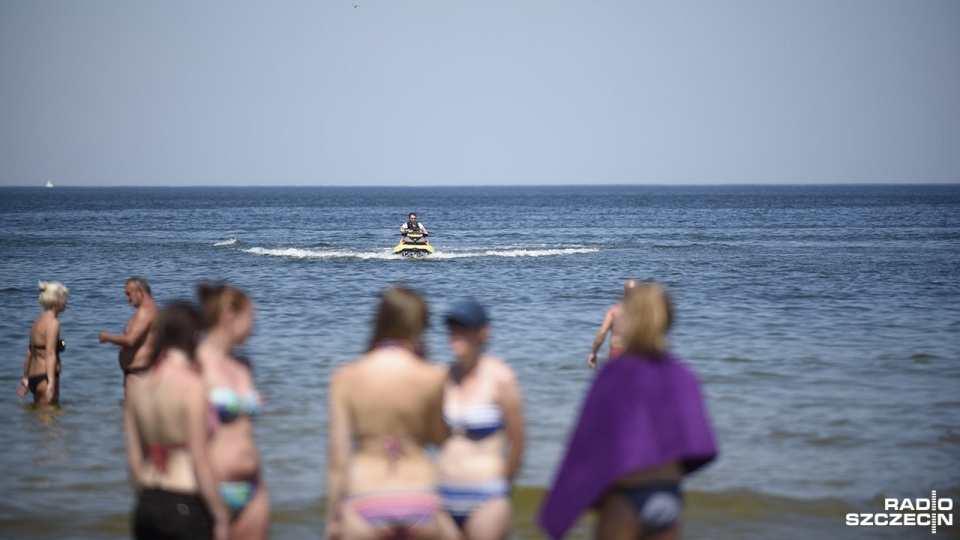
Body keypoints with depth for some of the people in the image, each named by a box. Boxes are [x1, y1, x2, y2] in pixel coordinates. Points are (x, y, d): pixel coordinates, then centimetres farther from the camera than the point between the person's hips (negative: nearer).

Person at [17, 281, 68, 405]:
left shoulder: (38, 321, 14)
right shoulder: (52, 322, -13)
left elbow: (29, 353, 19)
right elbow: (50, 353, -24)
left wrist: (26, 378, 27)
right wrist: (51, 381, -31)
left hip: (34, 377, 10)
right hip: (44, 377, -10)